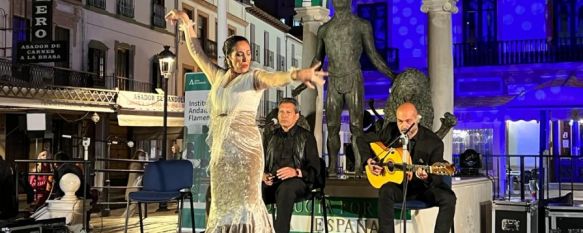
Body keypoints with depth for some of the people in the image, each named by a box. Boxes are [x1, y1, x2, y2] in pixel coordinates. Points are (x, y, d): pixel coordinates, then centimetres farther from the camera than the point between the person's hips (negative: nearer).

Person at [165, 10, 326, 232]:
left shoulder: (254, 77, -3)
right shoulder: (219, 77, 12)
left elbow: (274, 78, -25)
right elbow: (197, 53, 23)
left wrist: (296, 74, -46)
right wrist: (187, 24, 22)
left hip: (245, 145, -5)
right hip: (221, 147, 5)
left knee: (245, 197, -6)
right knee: (223, 199, 7)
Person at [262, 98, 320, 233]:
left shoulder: (306, 137, 10)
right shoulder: (272, 136, 22)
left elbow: (314, 169, 3)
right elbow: (263, 162, 22)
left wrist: (296, 172, -16)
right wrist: (263, 175, -1)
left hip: (297, 181, -3)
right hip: (272, 182, 4)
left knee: (286, 188, -40)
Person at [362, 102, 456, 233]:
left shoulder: (433, 142, -14)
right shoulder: (390, 131, -5)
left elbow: (437, 177, -14)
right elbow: (363, 142, 10)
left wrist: (427, 178, -38)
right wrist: (368, 160, -9)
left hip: (425, 186, -1)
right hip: (398, 184, 1)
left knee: (448, 198, -28)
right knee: (386, 191, -32)